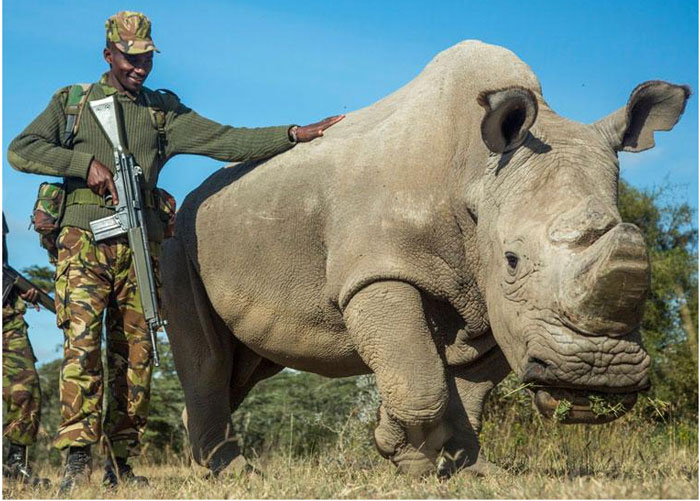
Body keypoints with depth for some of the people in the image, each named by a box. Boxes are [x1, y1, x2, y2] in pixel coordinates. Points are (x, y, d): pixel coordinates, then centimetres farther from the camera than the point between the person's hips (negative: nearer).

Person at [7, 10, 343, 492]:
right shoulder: (71, 102, 13)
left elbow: (226, 141, 11)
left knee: (136, 354, 0)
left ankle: (120, 463, 6)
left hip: (139, 247, 3)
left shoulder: (163, 110, 17)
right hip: (85, 240, -3)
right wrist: (86, 163, -8)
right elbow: (21, 151, 4)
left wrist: (296, 135, 2)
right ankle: (78, 459, -17)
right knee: (82, 343, -14)